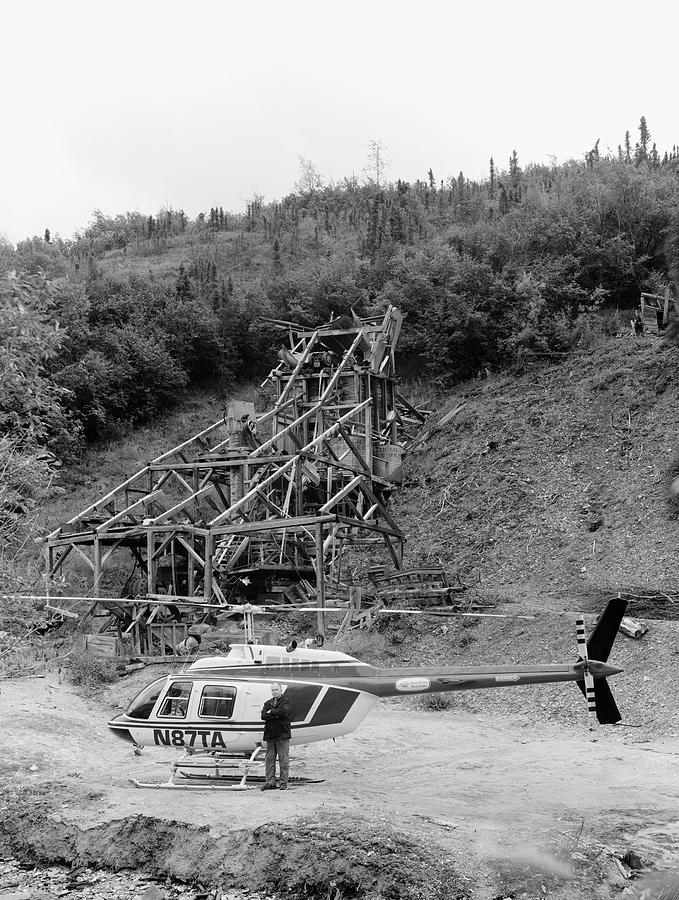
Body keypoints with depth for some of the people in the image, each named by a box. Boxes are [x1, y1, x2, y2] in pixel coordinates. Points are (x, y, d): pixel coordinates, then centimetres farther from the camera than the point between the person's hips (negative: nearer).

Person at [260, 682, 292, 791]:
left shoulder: (286, 701, 5)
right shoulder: (268, 703, 18)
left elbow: (284, 711, -14)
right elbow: (263, 716, 2)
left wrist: (271, 712, -2)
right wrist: (277, 715, -10)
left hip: (283, 734, -4)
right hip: (270, 734, 4)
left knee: (283, 759, -4)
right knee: (270, 758, 1)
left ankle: (283, 782, -1)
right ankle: (270, 782, 3)